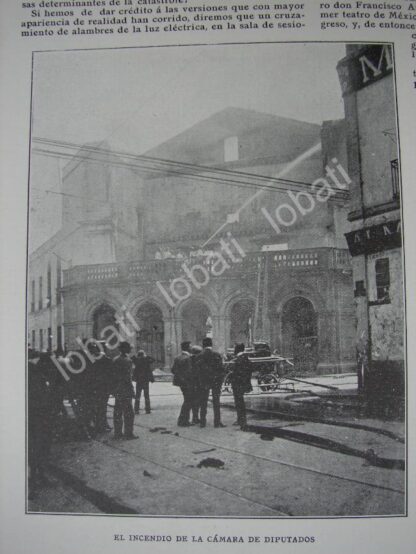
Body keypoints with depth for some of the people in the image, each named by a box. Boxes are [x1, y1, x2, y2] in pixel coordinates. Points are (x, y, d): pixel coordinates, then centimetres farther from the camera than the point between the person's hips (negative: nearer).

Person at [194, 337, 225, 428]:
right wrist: (220, 381, 0)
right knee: (216, 402, 6)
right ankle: (217, 422, 6)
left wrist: (200, 382, 6)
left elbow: (197, 370, -3)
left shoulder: (199, 357, -4)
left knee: (203, 402, 10)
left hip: (204, 382, 1)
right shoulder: (217, 355, -7)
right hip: (216, 382, -1)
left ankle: (203, 422, 10)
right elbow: (221, 369, -8)